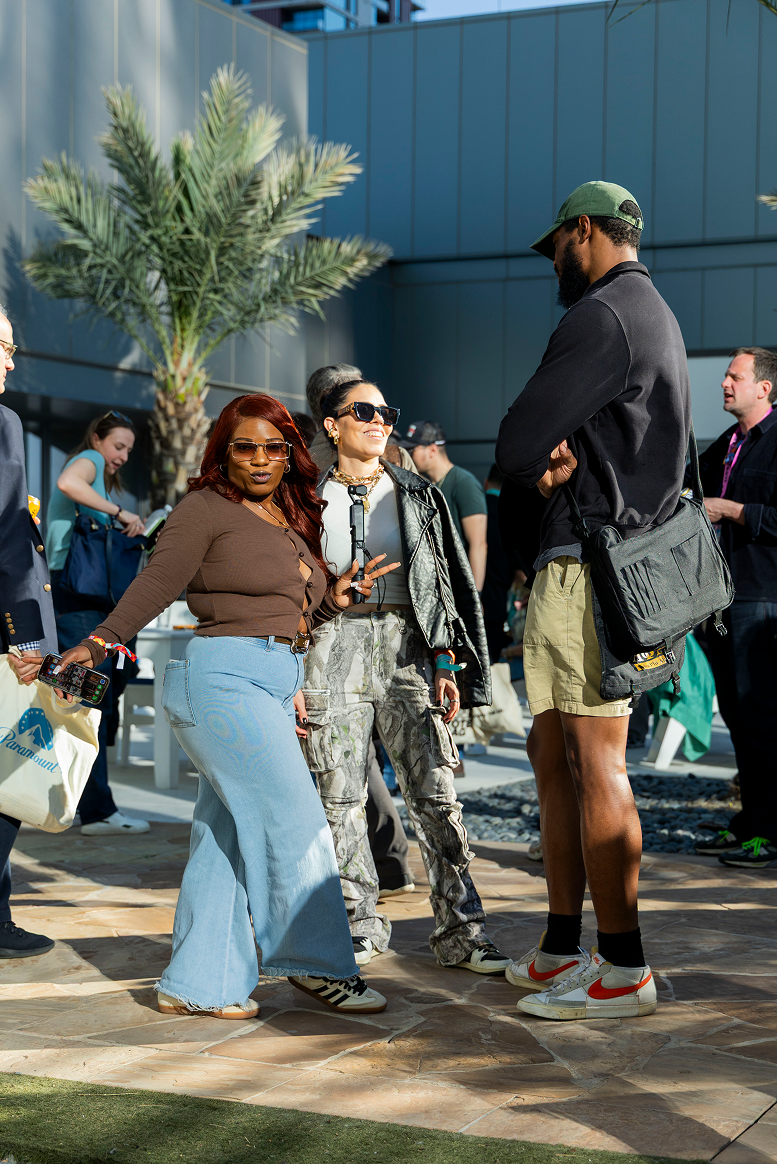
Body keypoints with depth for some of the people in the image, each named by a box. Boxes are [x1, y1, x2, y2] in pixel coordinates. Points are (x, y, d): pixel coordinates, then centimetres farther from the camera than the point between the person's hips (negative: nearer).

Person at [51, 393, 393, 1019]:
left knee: (230, 835, 7)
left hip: (276, 687, 8)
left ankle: (197, 983, 12)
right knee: (296, 821, -9)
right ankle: (319, 964, 3)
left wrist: (334, 599, 7)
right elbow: (156, 583, -11)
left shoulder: (293, 520, 21)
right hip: (224, 676, -8)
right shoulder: (206, 509, -3)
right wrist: (99, 641, -23)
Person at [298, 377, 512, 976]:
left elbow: (452, 583, 10)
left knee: (435, 791, -6)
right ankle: (363, 925, 15)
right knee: (341, 797, 2)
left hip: (406, 649, 0)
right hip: (334, 649, 0)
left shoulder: (418, 496, 11)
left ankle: (462, 931, -2)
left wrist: (447, 664, 1)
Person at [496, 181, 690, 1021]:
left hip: (590, 566, -11)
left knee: (594, 764, -7)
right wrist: (555, 462, -4)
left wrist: (535, 465, 5)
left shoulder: (603, 315, -12)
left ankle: (622, 972, -2)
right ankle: (562, 950, 21)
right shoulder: (650, 315, 23)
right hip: (578, 565, 11)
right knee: (551, 754, 14)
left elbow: (515, 447, -16)